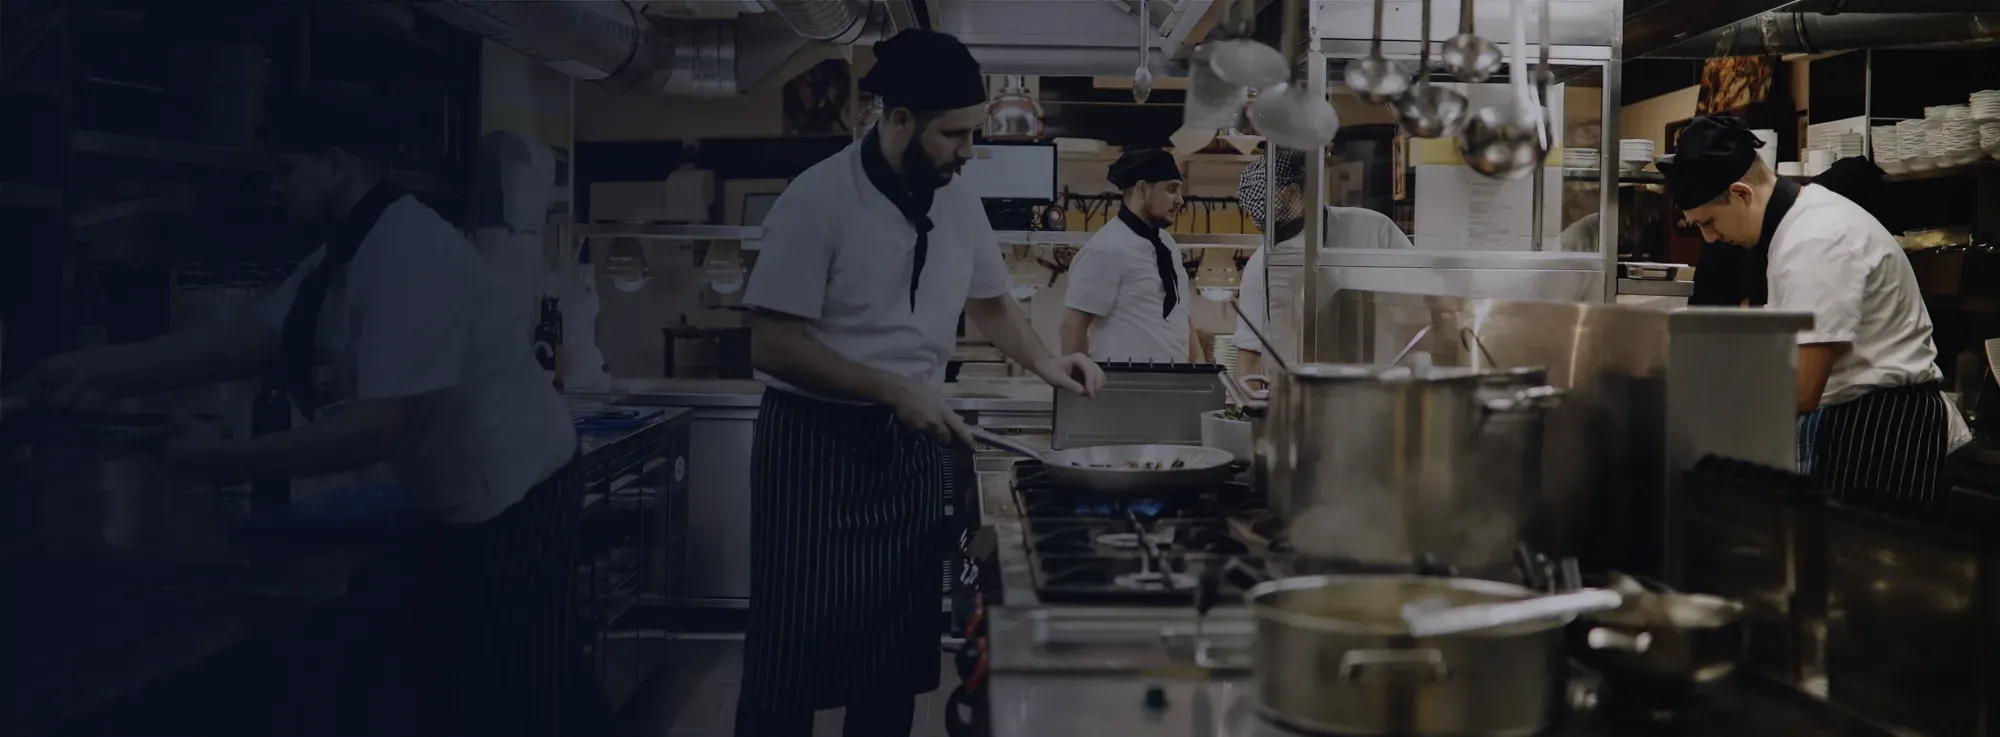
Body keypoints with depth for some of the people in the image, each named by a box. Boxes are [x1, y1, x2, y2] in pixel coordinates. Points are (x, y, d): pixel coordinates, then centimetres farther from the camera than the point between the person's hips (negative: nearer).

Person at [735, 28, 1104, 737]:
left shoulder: (959, 203, 4)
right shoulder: (818, 200, -16)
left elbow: (990, 304, 19)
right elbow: (772, 345, -17)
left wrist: (1044, 362, 1)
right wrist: (895, 390, -20)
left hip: (912, 444, 6)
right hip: (817, 441, -6)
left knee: (898, 650, 10)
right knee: (796, 653, 1)